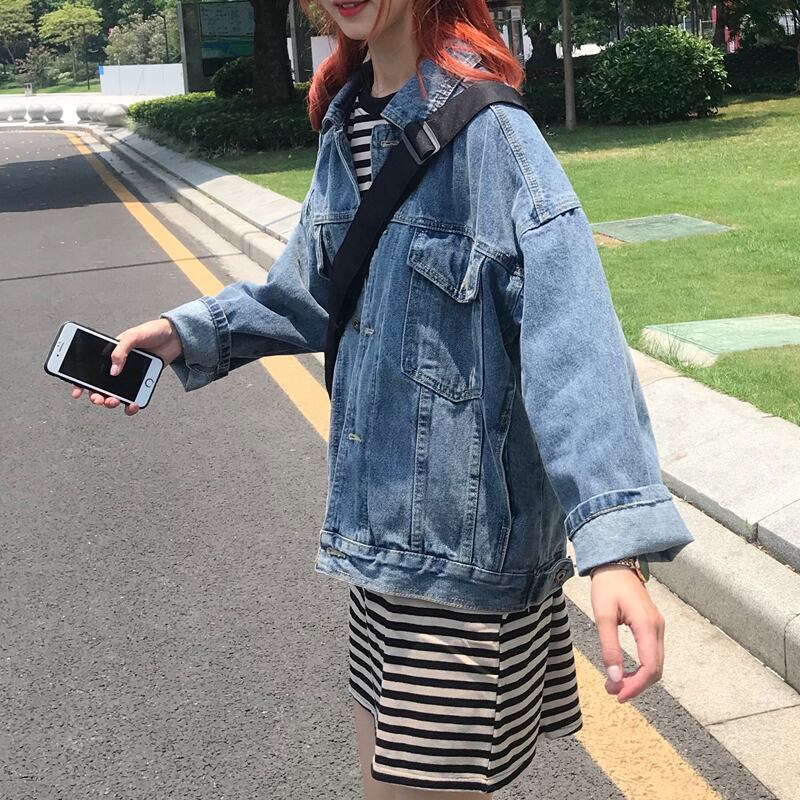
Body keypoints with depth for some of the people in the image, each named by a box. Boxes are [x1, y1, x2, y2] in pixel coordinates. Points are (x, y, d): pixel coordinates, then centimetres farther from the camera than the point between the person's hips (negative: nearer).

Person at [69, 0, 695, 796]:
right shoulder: (346, 127, 7)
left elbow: (572, 342, -27)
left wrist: (616, 542, -36)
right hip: (383, 526, 8)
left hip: (469, 543, -8)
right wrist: (188, 334, 10)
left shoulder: (489, 133, -18)